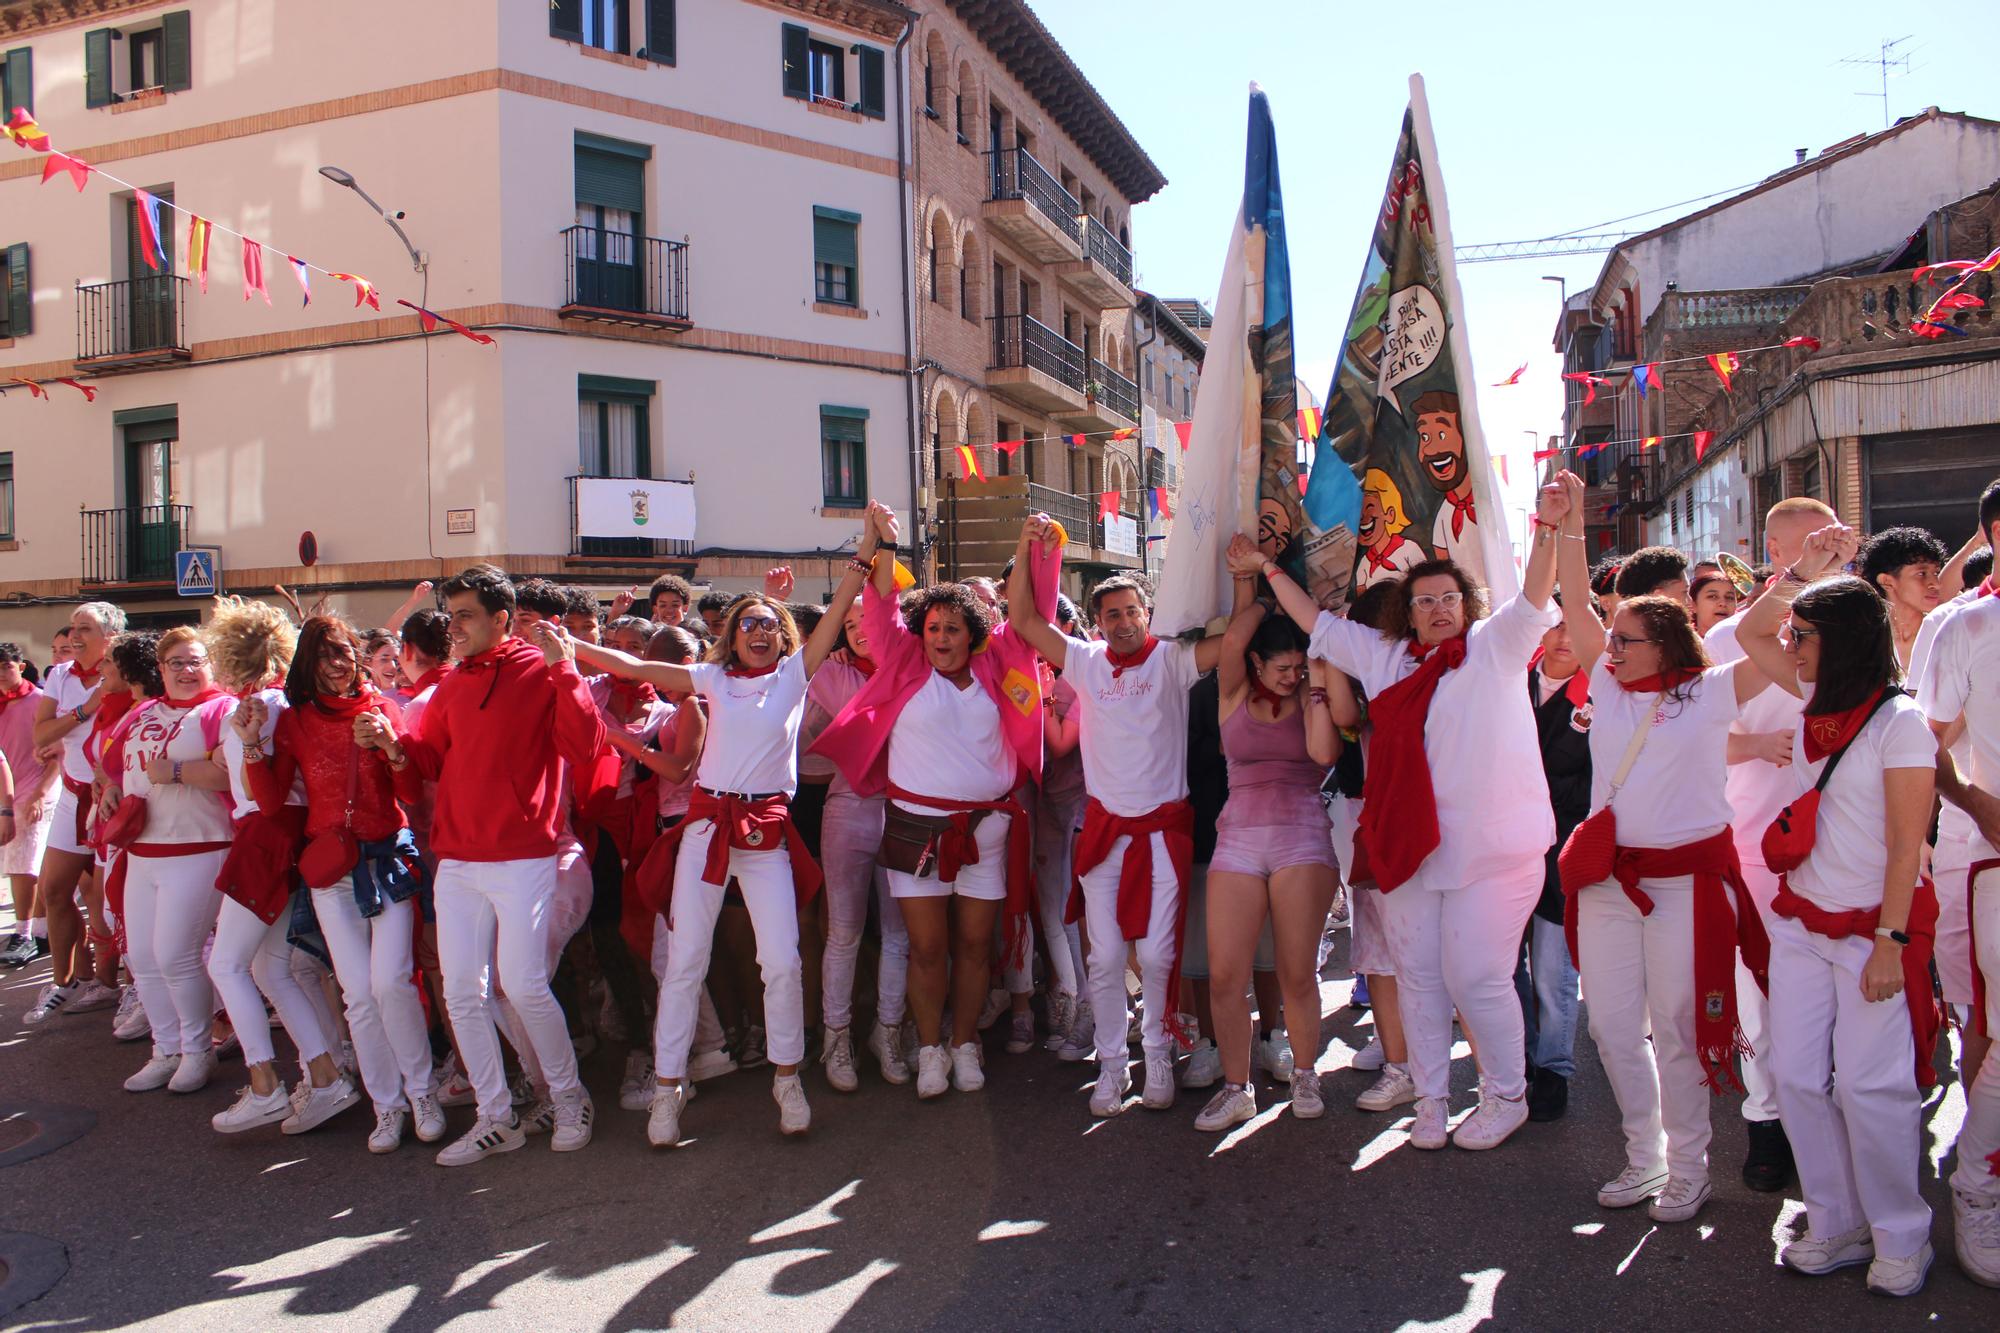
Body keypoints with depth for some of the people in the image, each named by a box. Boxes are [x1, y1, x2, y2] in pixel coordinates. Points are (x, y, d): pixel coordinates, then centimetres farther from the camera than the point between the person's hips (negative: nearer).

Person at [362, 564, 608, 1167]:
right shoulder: (452, 685, 14)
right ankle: (497, 1119, 19)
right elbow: (429, 760, 16)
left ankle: (569, 1098, 18)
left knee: (524, 987, -5)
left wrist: (563, 669, -24)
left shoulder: (542, 673, -6)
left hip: (522, 858, -6)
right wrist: (393, 744, -4)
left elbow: (583, 746, -18)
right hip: (456, 862, 6)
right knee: (462, 994, 6)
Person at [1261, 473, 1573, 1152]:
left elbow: (1533, 599, -13)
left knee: (1475, 978, -3)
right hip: (1409, 845, 5)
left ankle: (1506, 1097, 18)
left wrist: (1547, 528, -27)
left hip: (1491, 848, -4)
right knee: (1416, 976, 10)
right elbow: (1317, 623, 19)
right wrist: (1272, 572, 18)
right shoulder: (1384, 657, 12)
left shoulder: (1495, 647, 2)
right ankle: (1430, 1097, 24)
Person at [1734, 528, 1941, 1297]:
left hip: (1870, 929, -7)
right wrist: (1803, 571, 8)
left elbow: (1906, 844, -15)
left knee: (1868, 1084, 0)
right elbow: (1748, 633, 18)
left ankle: (1901, 1240, 18)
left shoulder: (1898, 721, -13)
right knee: (1797, 1076, 8)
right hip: (1800, 922, 7)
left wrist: (1891, 942, -17)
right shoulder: (1818, 702, 7)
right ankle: (1836, 1227, 22)